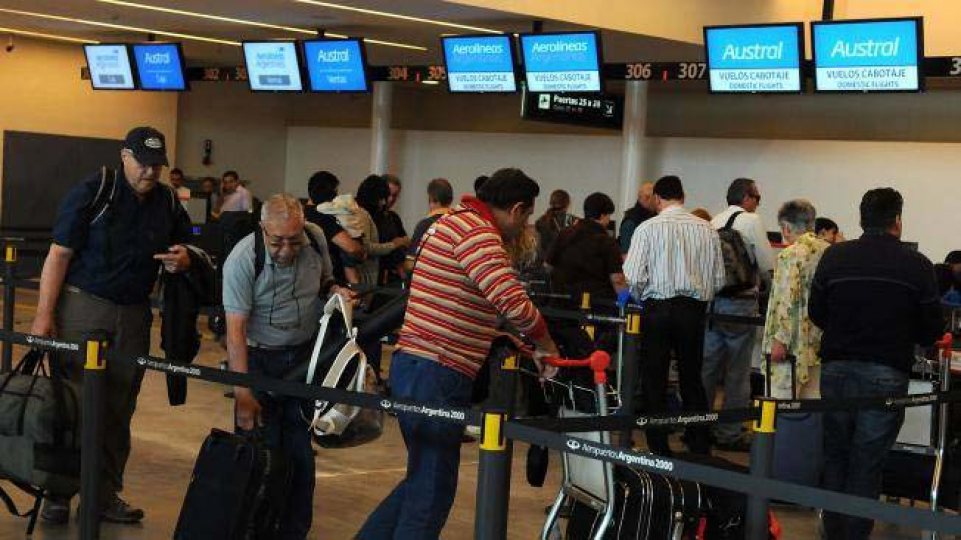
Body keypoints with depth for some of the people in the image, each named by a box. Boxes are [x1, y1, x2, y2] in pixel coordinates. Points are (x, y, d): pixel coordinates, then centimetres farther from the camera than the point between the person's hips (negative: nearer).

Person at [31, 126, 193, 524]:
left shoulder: (168, 202, 9)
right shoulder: (92, 192, -7)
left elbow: (182, 250, 21)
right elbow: (59, 255, -8)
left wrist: (181, 261, -5)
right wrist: (44, 315, -13)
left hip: (134, 317, 4)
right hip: (83, 307, -4)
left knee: (119, 409, 7)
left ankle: (106, 494, 17)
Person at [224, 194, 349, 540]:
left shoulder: (316, 239, -6)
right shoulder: (242, 260, -20)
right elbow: (236, 329, -22)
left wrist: (335, 291, -8)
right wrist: (242, 394, -25)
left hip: (304, 354, 4)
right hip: (259, 358, -4)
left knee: (300, 448, 5)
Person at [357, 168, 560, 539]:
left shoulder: (455, 221, 19)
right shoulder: (476, 231, -15)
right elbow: (515, 303, -24)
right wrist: (547, 347, -8)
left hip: (416, 365, 10)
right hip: (435, 373, -10)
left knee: (423, 478, 21)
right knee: (432, 490, -2)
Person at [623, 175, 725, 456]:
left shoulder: (648, 228, -6)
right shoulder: (707, 230, 3)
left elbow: (634, 277, -11)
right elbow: (719, 279, 5)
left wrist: (642, 297, 8)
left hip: (658, 307, -3)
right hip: (694, 309, 3)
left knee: (654, 380, 6)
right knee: (692, 379, 14)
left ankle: (659, 449, 8)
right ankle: (700, 448, 15)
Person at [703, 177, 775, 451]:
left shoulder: (714, 222, 9)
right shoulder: (751, 221, -7)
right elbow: (767, 264, -6)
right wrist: (768, 285, 13)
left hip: (711, 299, 6)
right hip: (740, 302, -6)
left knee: (707, 366, 12)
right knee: (737, 371, 2)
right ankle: (729, 433, 5)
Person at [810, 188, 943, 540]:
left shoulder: (834, 257, -1)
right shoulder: (917, 266, -7)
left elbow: (815, 314, 6)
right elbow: (931, 331, -1)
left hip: (837, 369, 2)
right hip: (887, 375, -2)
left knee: (835, 456, 17)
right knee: (867, 465, 4)